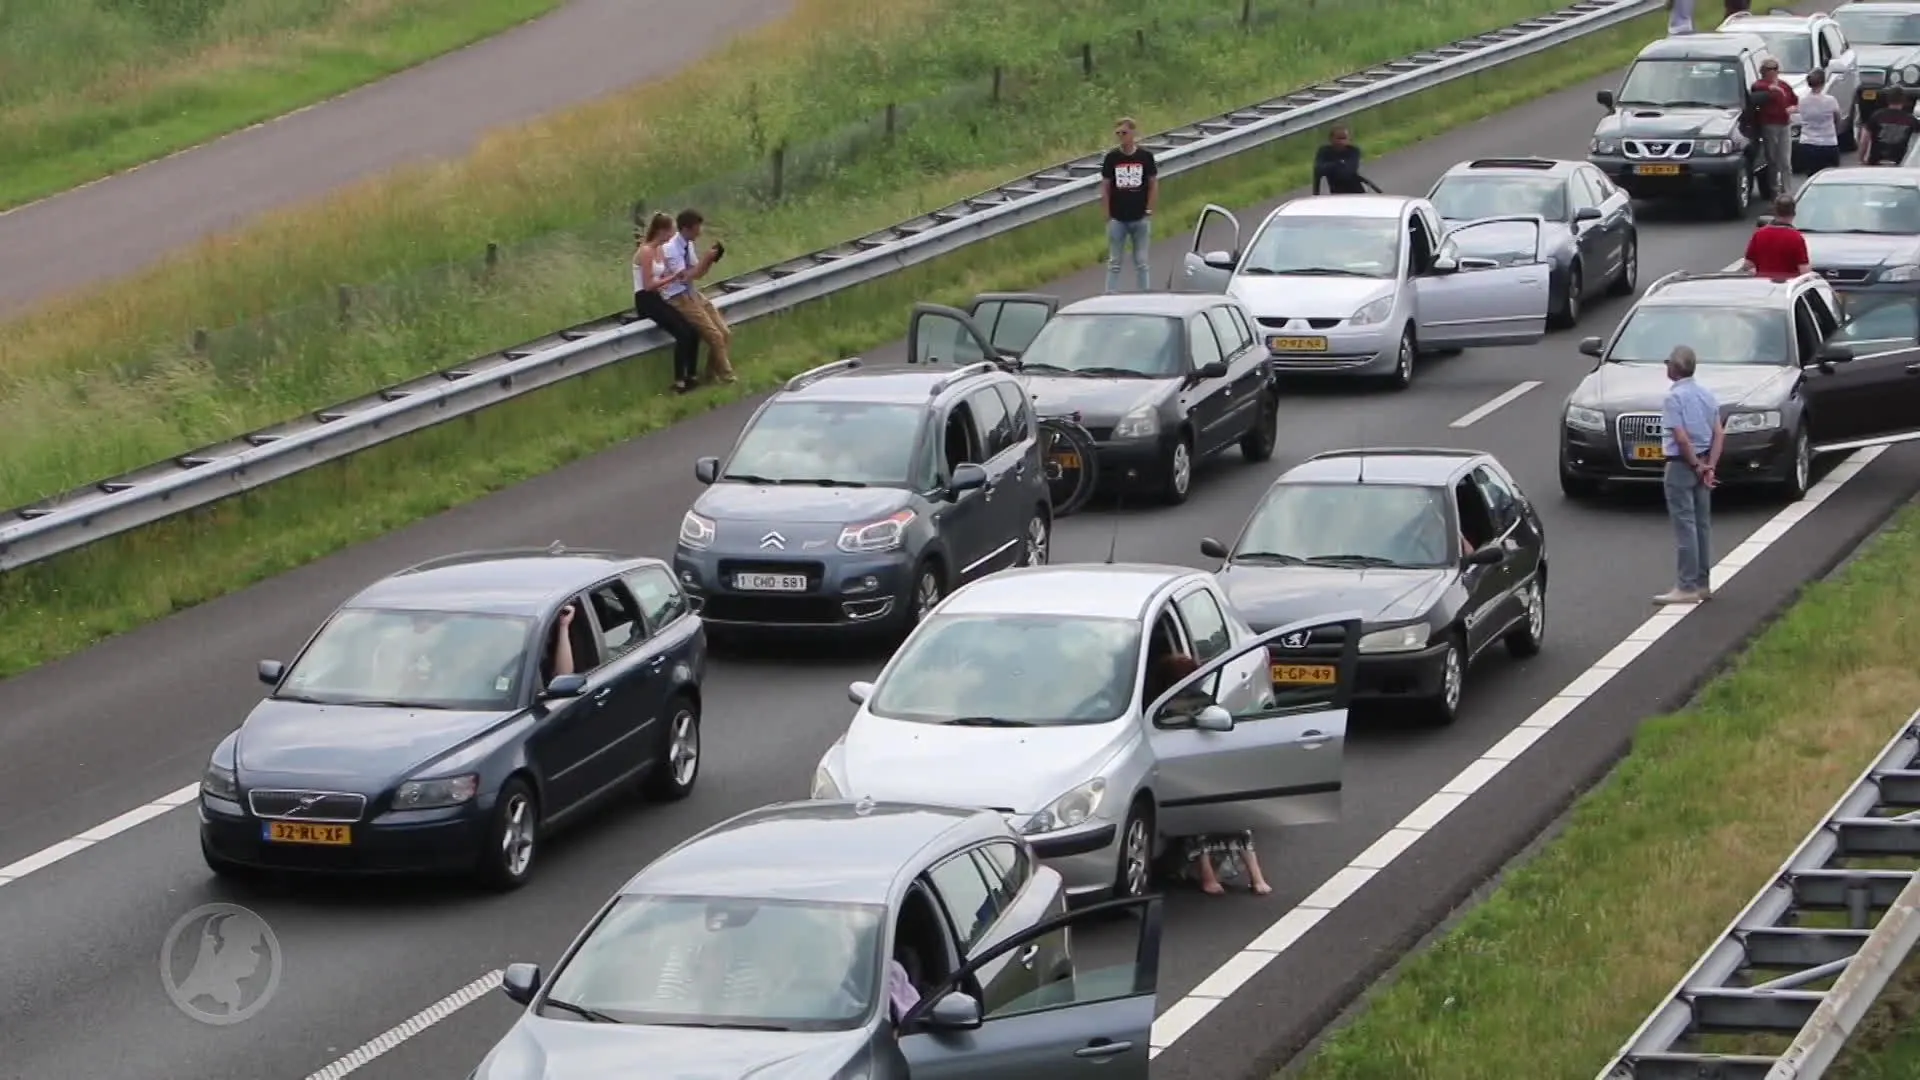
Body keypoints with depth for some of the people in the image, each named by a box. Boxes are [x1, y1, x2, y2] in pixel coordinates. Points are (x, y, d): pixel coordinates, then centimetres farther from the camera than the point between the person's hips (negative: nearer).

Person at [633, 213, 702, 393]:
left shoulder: (660, 250, 12)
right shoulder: (646, 252, -16)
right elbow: (648, 285, -19)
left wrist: (677, 277, -4)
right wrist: (673, 278, -19)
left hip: (656, 299, 9)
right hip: (645, 301, -9)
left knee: (693, 331, -4)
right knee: (683, 333, -21)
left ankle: (691, 376, 4)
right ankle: (679, 382, -19)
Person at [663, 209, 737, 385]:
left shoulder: (688, 245, 7)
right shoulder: (671, 248, -18)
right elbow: (685, 277, -23)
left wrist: (711, 260, -3)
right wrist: (706, 258, -20)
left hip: (692, 293, 8)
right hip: (678, 298, -8)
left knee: (725, 333, 2)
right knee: (715, 336, -12)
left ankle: (713, 375, 12)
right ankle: (726, 377, 1)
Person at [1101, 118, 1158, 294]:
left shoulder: (1145, 156, -3)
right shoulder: (1111, 157, -3)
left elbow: (1153, 185, 3)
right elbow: (1105, 187, 2)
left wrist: (1148, 211, -2)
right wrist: (1108, 215, -2)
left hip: (1140, 219, 0)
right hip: (1117, 219, 0)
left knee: (1141, 263, 8)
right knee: (1114, 263, 5)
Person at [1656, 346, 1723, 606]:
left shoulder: (1675, 397, -15)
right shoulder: (1706, 395, 9)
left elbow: (1681, 438, -21)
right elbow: (1719, 434, 6)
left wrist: (1697, 465, -11)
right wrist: (1709, 466, 1)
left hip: (1682, 465, -8)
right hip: (1701, 463, 8)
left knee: (1684, 525, -6)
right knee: (1702, 524, 12)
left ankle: (1687, 587, -6)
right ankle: (1703, 583, 18)